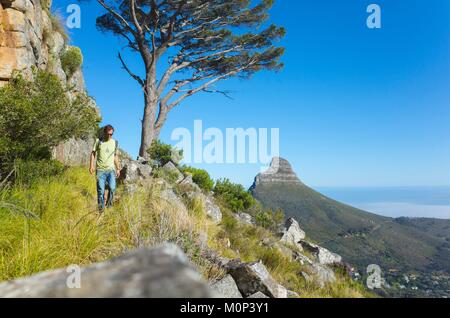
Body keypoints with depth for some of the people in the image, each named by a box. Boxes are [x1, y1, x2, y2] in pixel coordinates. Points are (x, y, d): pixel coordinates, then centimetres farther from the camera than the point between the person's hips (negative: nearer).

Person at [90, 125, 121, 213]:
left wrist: (118, 169, 16)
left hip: (111, 169, 1)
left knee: (112, 187, -18)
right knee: (101, 190, -2)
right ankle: (101, 208, 12)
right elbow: (93, 153, 6)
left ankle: (109, 203, 6)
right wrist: (91, 165, -5)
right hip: (100, 170, -1)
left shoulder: (115, 143, 10)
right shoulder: (98, 141, 3)